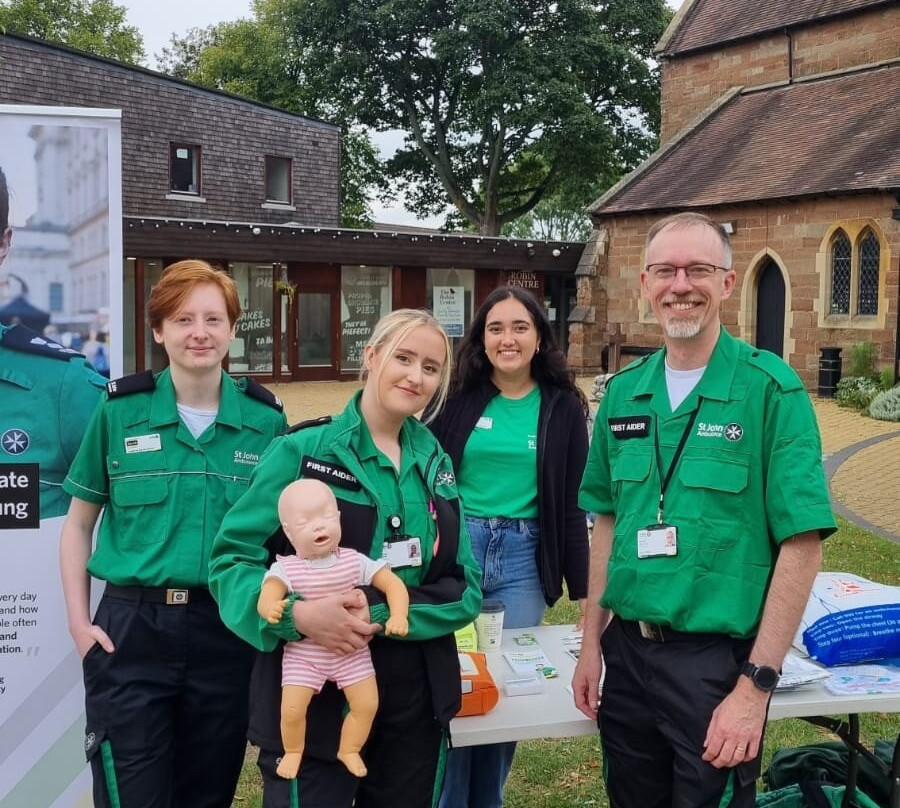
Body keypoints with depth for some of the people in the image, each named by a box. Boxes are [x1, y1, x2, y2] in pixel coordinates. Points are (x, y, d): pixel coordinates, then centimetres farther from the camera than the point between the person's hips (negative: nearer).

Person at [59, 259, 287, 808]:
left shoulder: (267, 419, 1)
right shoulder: (120, 411, -1)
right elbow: (79, 523, 7)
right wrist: (78, 620, -2)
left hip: (230, 633, 1)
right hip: (131, 630, -1)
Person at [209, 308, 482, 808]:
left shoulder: (437, 465, 6)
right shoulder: (302, 450, -8)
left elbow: (464, 588, 1)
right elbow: (232, 557, -9)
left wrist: (381, 617, -16)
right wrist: (295, 614, -27)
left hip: (416, 694, 5)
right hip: (316, 692, -4)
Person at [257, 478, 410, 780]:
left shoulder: (355, 561, -7)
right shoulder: (285, 569, -12)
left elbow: (393, 583, -7)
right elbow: (266, 596, -27)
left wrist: (399, 616, -23)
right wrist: (271, 608, -51)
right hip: (303, 654, -2)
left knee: (367, 703, -3)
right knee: (292, 709, -10)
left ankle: (349, 750, 25)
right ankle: (293, 752, 22)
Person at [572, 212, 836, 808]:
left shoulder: (770, 389, -12)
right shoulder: (623, 393, 4)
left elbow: (802, 543, -13)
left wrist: (757, 685, -16)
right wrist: (592, 642, 9)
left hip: (717, 659, -5)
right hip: (627, 649, 5)